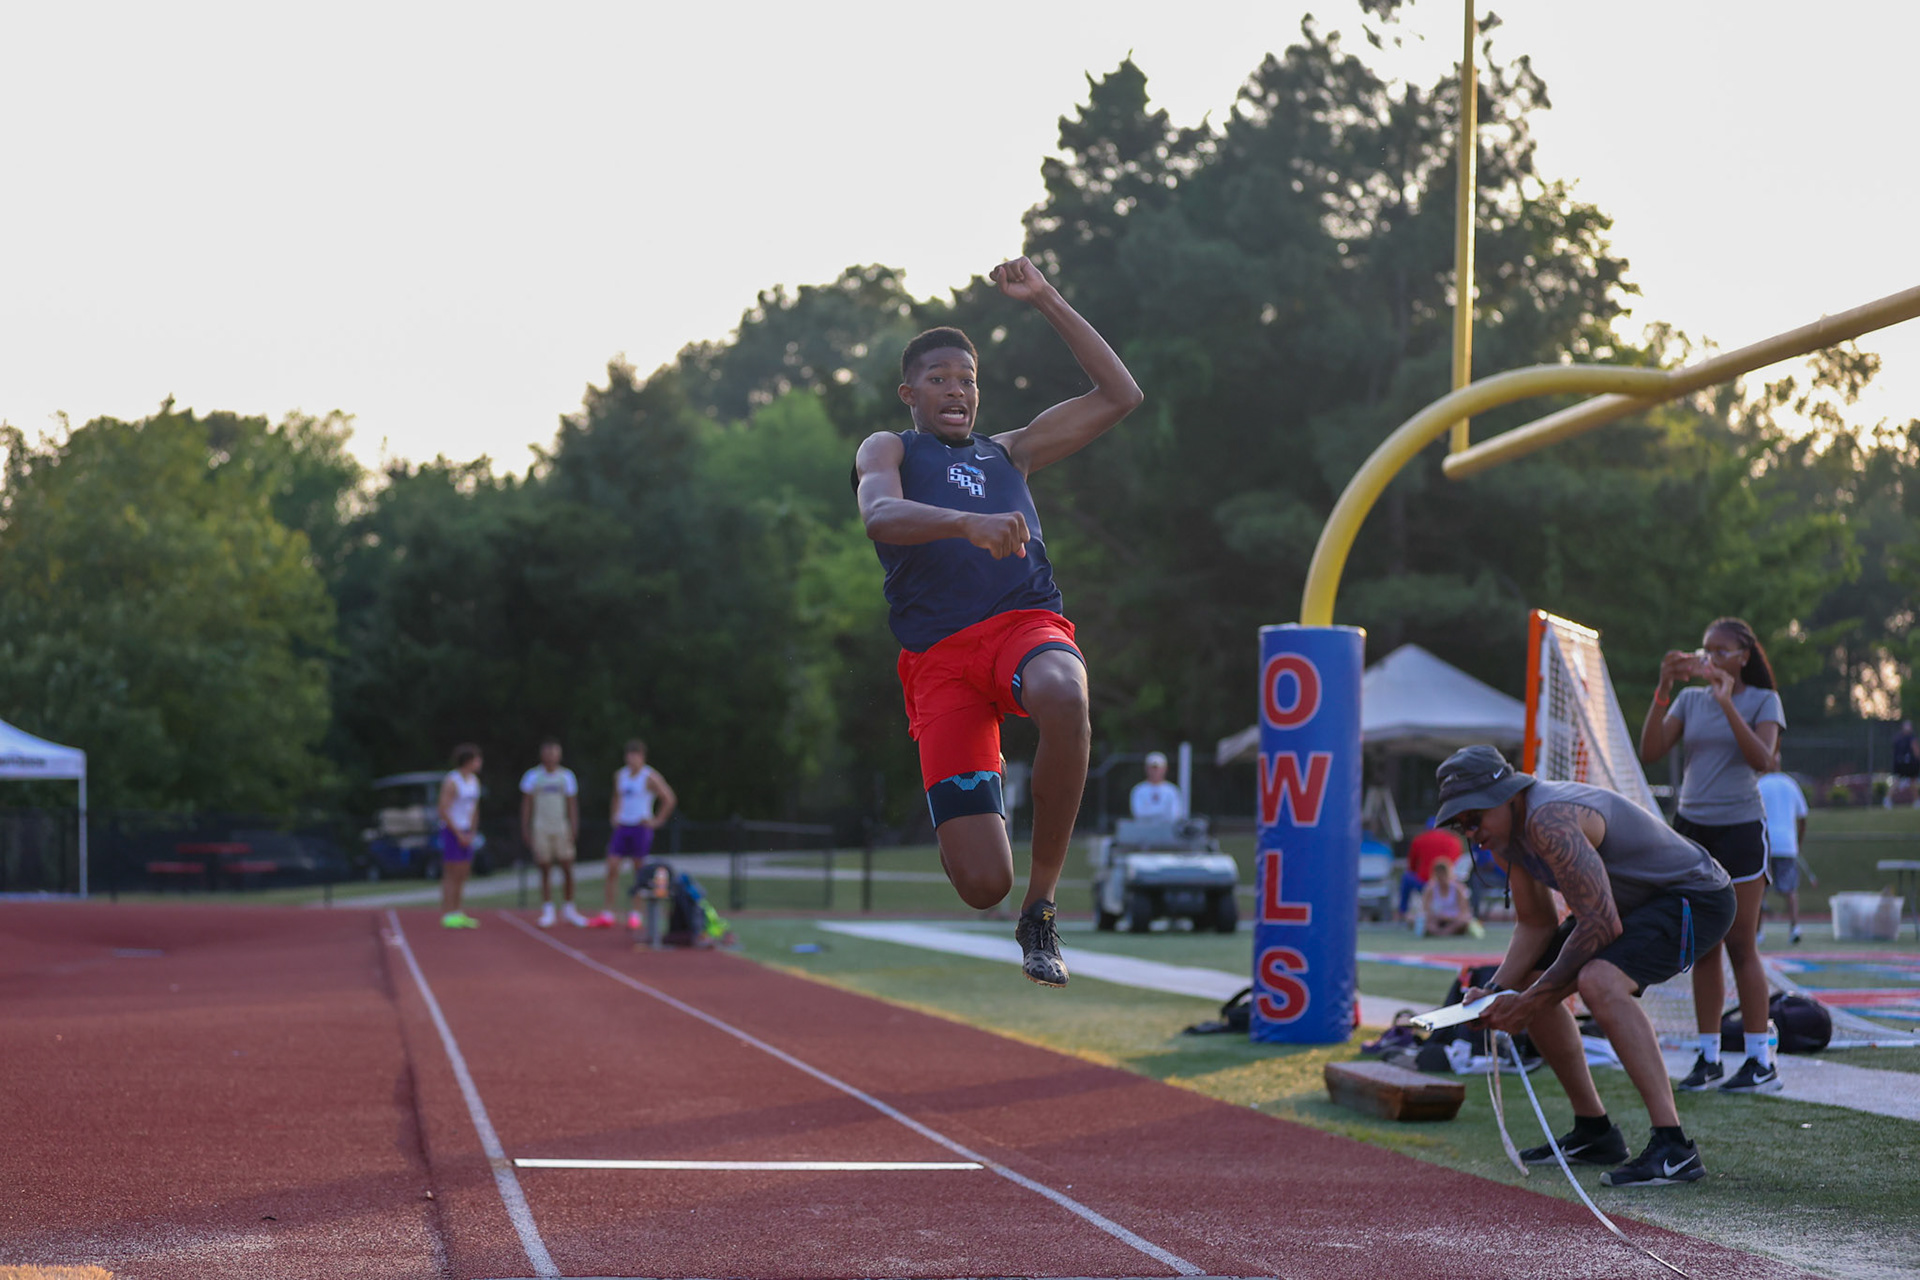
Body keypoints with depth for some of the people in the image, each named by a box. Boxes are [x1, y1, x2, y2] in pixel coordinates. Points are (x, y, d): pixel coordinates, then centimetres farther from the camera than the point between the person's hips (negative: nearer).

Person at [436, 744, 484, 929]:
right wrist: (459, 835, -15)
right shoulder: (451, 782, -15)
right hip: (451, 831, -8)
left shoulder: (474, 780, 11)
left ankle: (458, 913, 13)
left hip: (465, 833, 8)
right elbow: (443, 811, -17)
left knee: (463, 874, 8)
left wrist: (472, 833, 10)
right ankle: (447, 915, -5)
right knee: (451, 874, -7)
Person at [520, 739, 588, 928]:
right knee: (545, 870, -1)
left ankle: (569, 909, 10)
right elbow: (526, 804, 5)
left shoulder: (567, 776, 7)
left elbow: (572, 804, 8)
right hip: (540, 828, -1)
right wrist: (525, 829, -1)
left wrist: (574, 829, 0)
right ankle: (547, 911, 5)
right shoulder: (532, 776, 3)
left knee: (567, 868, -2)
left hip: (561, 827, 1)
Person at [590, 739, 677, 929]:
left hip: (641, 828, -5)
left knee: (639, 871, 0)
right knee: (612, 868, -3)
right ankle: (608, 915, -1)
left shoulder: (650, 777, -7)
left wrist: (657, 821, -8)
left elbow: (670, 799, -8)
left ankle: (635, 914, 8)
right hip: (622, 828, 5)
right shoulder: (620, 775, 12)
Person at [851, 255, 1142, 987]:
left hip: (1027, 624, 3)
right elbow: (881, 516, -8)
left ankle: (1041, 907, -22)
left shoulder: (1008, 454, 29)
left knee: (1063, 698, -41)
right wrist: (968, 522, -27)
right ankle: (959, 834, 26)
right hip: (939, 659, -2)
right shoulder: (887, 452, 17)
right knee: (982, 886, -16)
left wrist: (1045, 302, 19)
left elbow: (1119, 396, 24)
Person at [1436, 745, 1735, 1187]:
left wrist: (1531, 1000, -26)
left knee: (1598, 981, -35)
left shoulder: (1551, 822, -30)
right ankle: (1594, 1133, 21)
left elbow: (1601, 924, -32)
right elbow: (1535, 924, 10)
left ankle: (1673, 1148, -35)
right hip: (1634, 903, 11)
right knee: (1528, 982, 13)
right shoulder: (1503, 830, 1)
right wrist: (1495, 991, -6)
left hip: (1696, 897, -11)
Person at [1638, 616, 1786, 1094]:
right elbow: (1650, 751, -2)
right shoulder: (1690, 699, 9)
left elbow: (1763, 759, -17)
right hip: (1691, 827, 4)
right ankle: (1708, 1058, 8)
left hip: (1739, 828, -4)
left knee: (1741, 945, -6)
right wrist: (1663, 690, -12)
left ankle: (1761, 1062, -1)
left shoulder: (1762, 701, -1)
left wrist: (1727, 704, -24)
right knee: (1702, 948, 3)